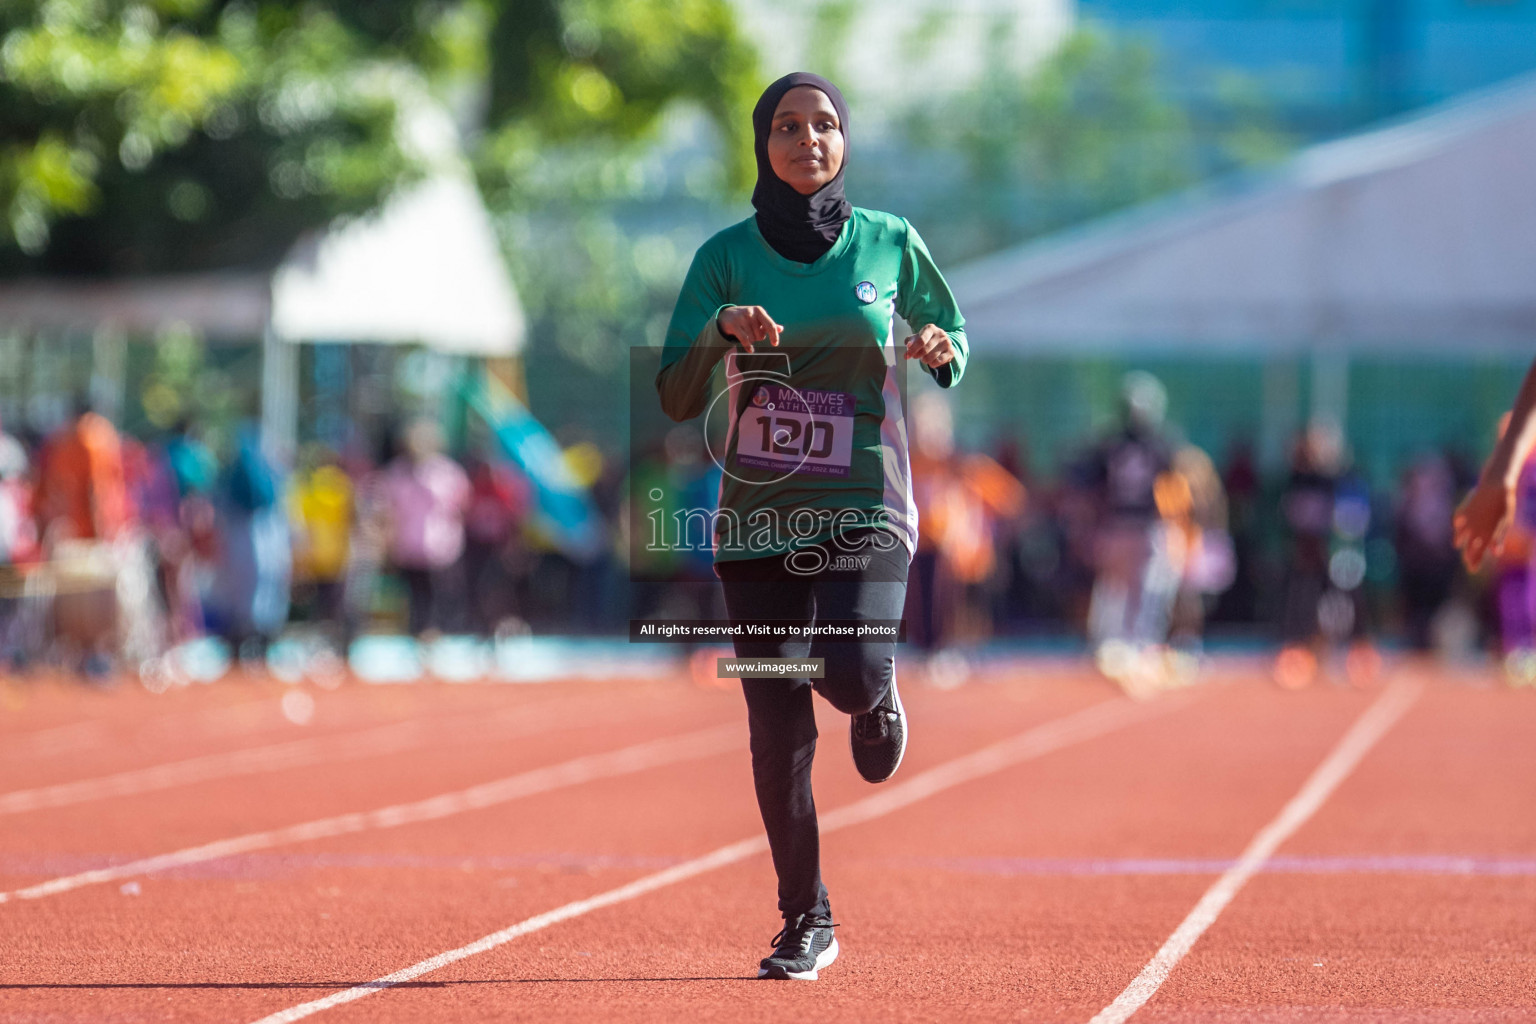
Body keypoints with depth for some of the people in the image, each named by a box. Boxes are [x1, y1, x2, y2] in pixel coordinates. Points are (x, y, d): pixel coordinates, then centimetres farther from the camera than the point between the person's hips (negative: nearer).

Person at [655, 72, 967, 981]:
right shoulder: (728, 256, 0)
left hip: (865, 507, -1)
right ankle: (807, 924, 16)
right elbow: (677, 400, -4)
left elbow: (950, 333, 18)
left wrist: (942, 352, -6)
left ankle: (879, 701, 14)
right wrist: (720, 333, -22)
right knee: (777, 732, 1)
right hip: (756, 521, 1)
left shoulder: (891, 244, 1)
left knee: (851, 674, -25)